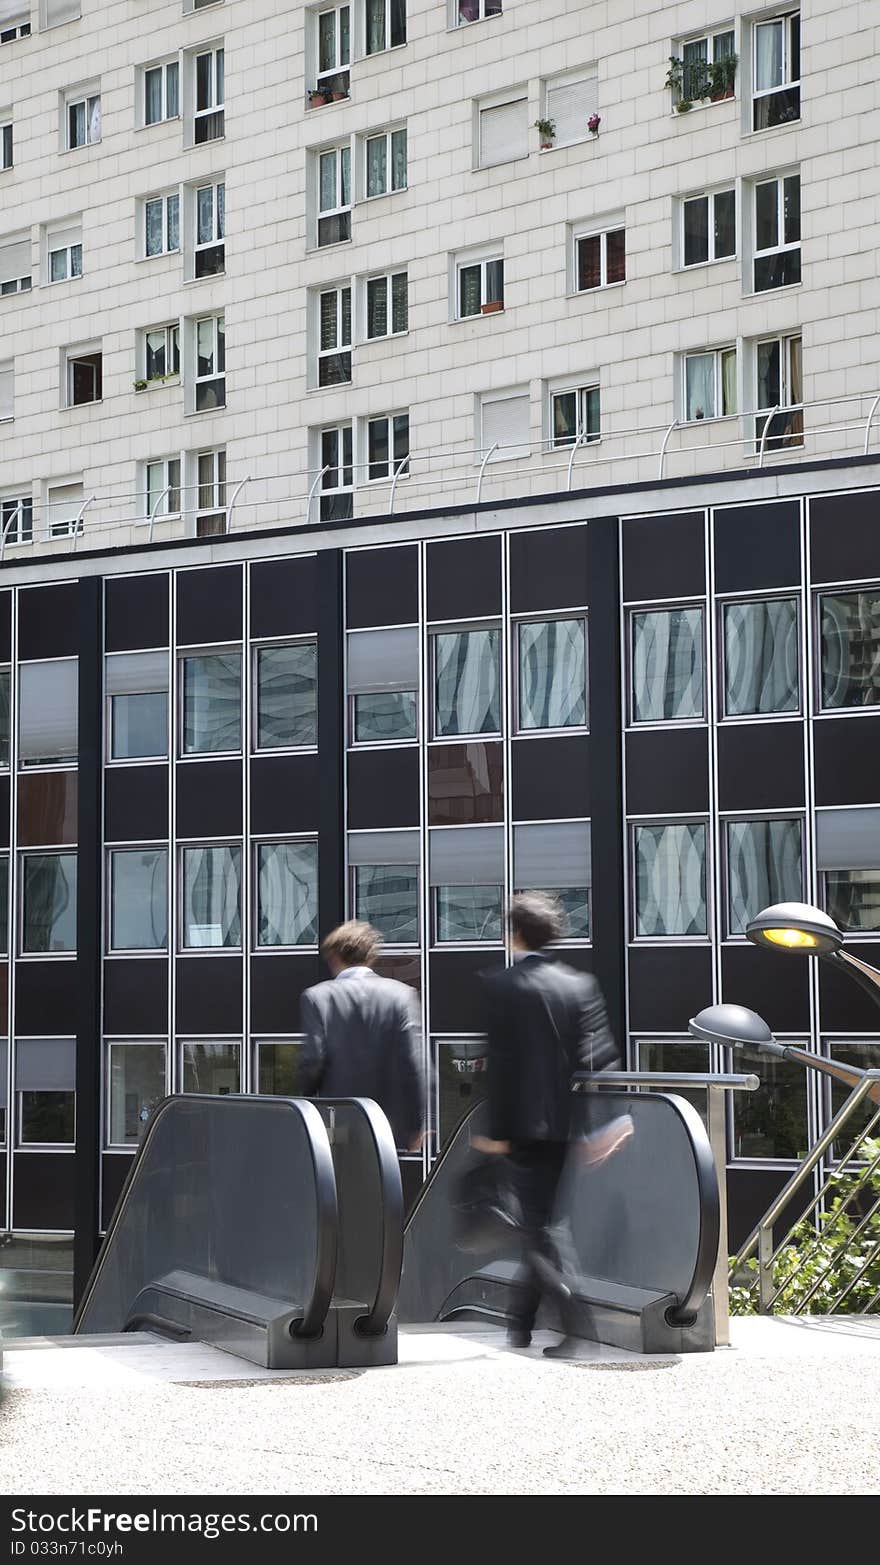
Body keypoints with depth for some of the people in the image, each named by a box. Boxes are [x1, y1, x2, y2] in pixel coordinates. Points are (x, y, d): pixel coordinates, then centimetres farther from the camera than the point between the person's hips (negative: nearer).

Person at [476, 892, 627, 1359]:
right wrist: (607, 1123, -2)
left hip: (524, 1123, -5)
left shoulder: (500, 987, -8)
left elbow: (498, 1062, -10)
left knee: (537, 1228, -1)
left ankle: (575, 1328, -16)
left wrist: (496, 1129, -6)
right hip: (565, 1123, 5)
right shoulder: (580, 984, 3)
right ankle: (522, 1324, 24)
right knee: (542, 1222, 16)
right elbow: (599, 1055, -2)